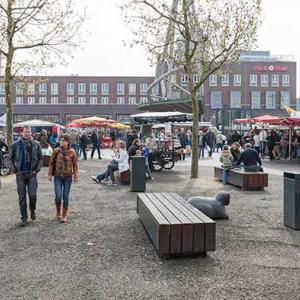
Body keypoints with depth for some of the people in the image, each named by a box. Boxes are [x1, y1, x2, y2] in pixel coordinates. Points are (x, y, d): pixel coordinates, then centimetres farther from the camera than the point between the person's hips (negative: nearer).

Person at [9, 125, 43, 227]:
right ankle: (24, 218, 15)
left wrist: (37, 169, -3)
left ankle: (32, 211, 24)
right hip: (20, 174, 0)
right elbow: (11, 158, 7)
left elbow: (40, 158, 7)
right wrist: (14, 169, -2)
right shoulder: (15, 145, 0)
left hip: (32, 174, 0)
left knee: (32, 195, -5)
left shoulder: (36, 144, 2)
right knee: (22, 197, 5)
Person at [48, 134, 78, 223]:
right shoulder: (56, 151, -3)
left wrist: (76, 176, 0)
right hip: (58, 177, 0)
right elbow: (51, 163, 5)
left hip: (68, 177, 0)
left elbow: (75, 165, 2)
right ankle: (58, 212, 20)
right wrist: (50, 174, 3)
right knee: (58, 196, -7)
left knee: (65, 196, 4)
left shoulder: (72, 152, -3)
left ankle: (64, 215, 19)